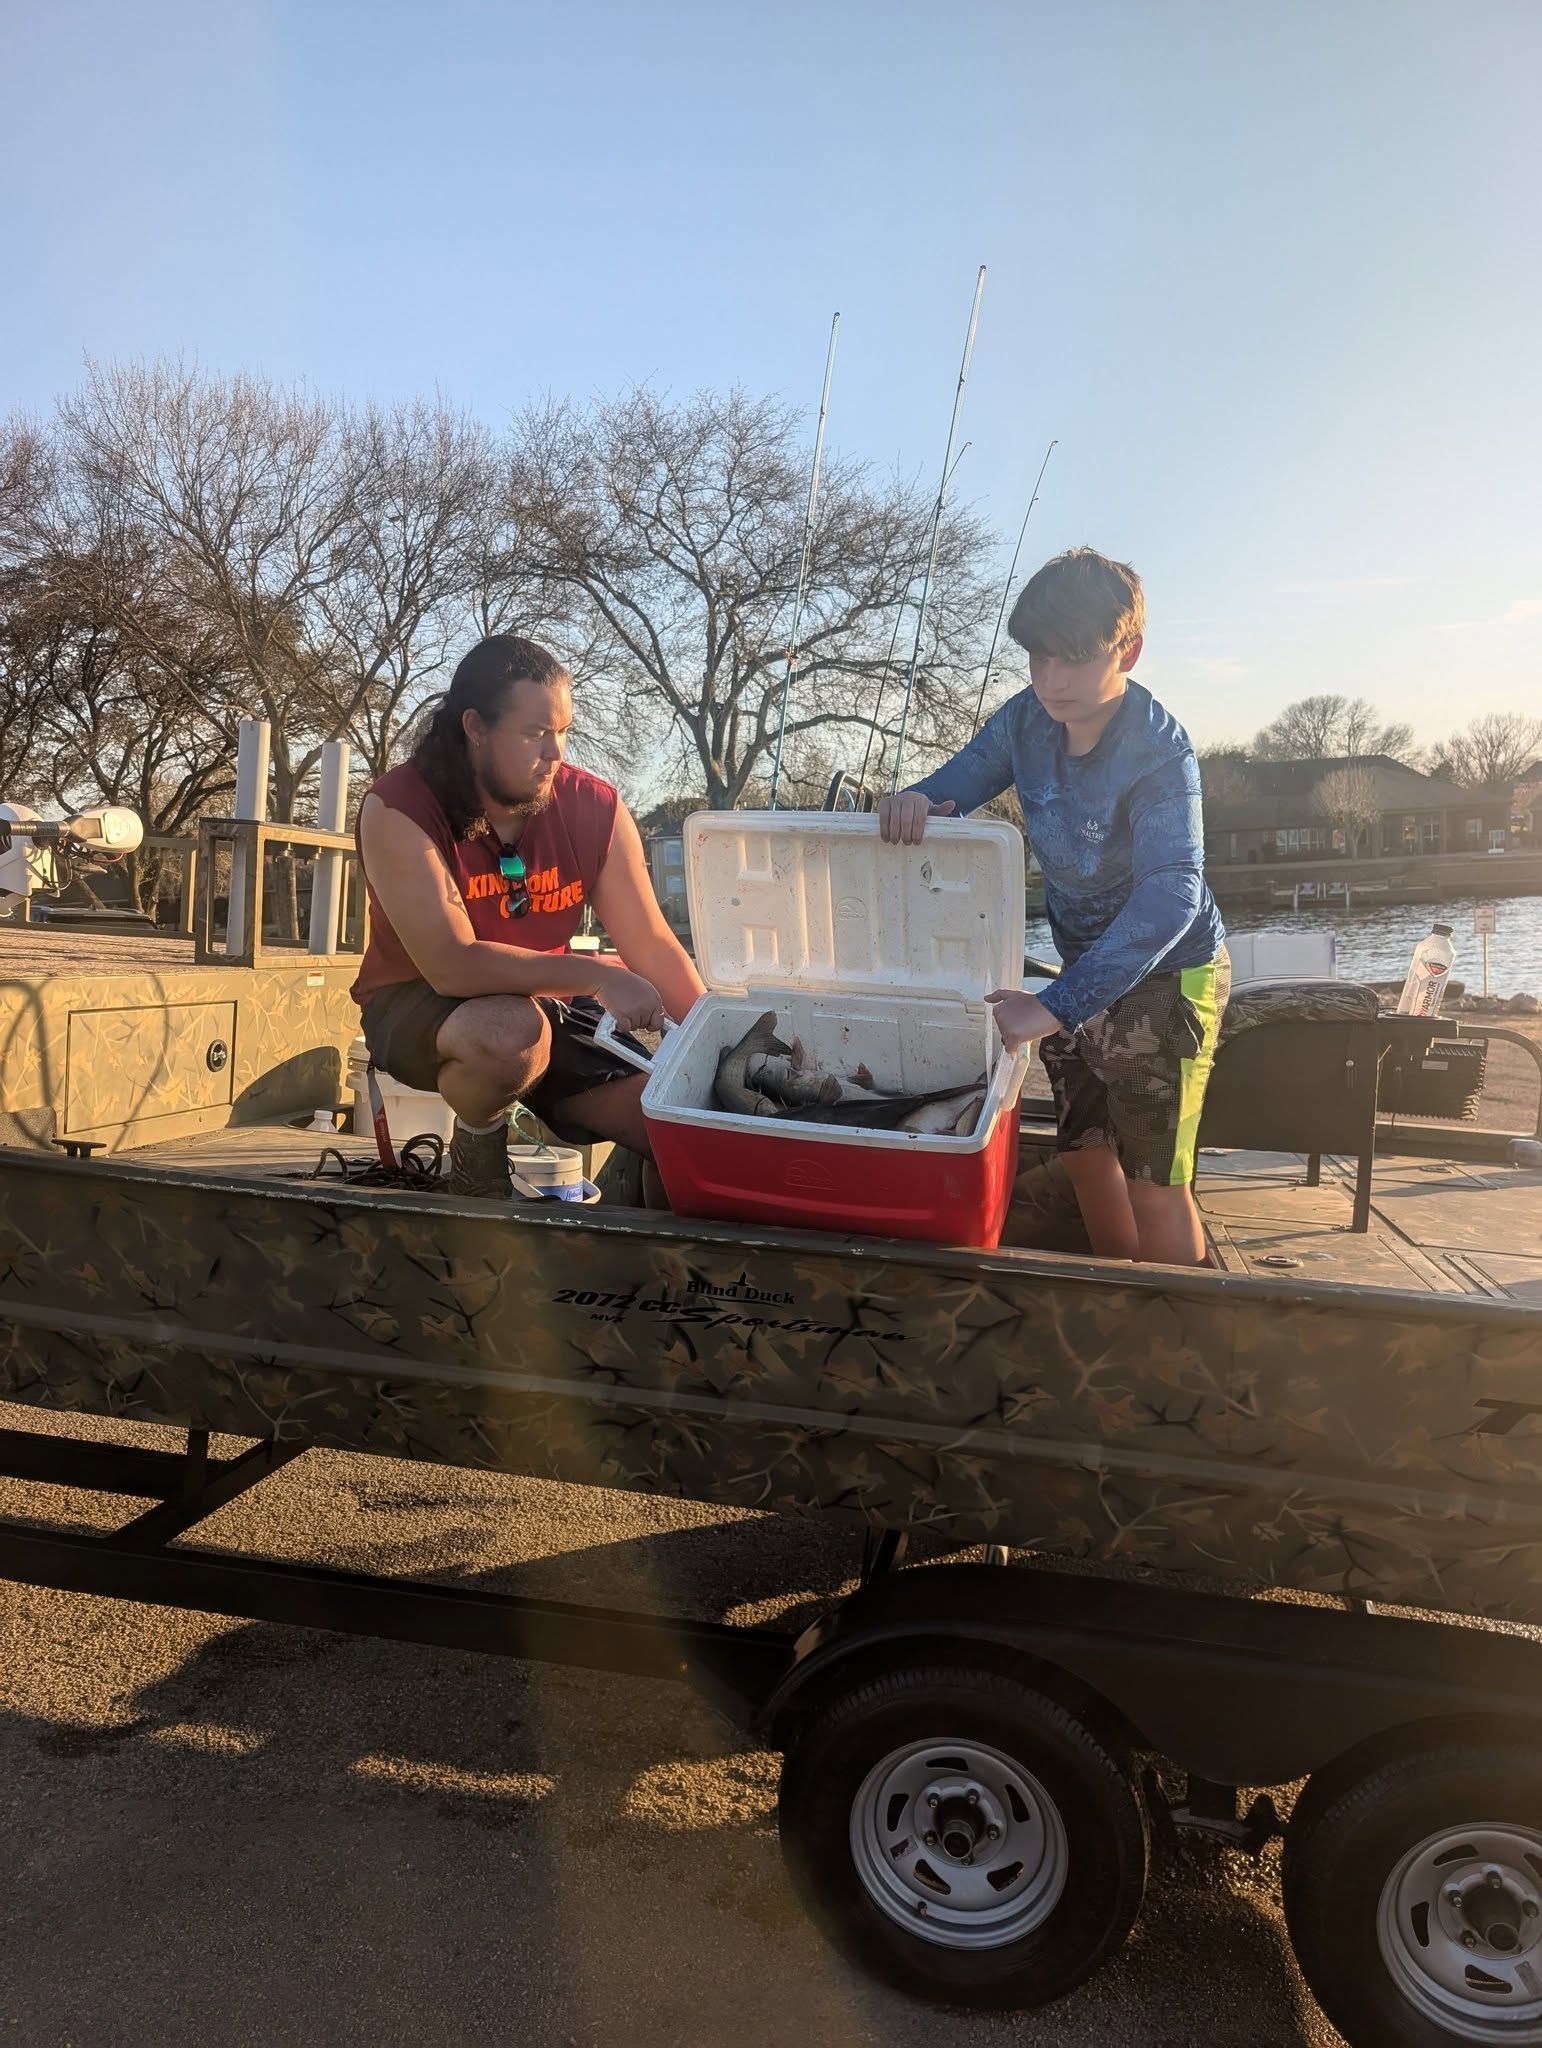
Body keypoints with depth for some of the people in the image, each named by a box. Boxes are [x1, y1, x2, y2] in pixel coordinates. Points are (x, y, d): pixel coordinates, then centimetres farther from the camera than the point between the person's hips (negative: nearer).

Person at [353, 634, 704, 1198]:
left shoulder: (595, 808, -10)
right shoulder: (397, 811, -22)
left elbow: (654, 950, -7)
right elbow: (452, 966, -31)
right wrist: (597, 976, -34)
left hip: (545, 1003, 4)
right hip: (415, 1006, -4)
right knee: (513, 1032, -39)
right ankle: (477, 1148, -7)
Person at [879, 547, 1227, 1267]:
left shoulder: (1159, 753, -29)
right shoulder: (1028, 719, -9)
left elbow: (1170, 895, -40)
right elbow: (959, 782, 1)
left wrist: (1057, 1007, -49)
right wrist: (913, 801, -27)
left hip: (1164, 973, -7)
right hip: (1083, 965, 7)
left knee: (1154, 1183, -5)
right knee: (1085, 1154, 18)